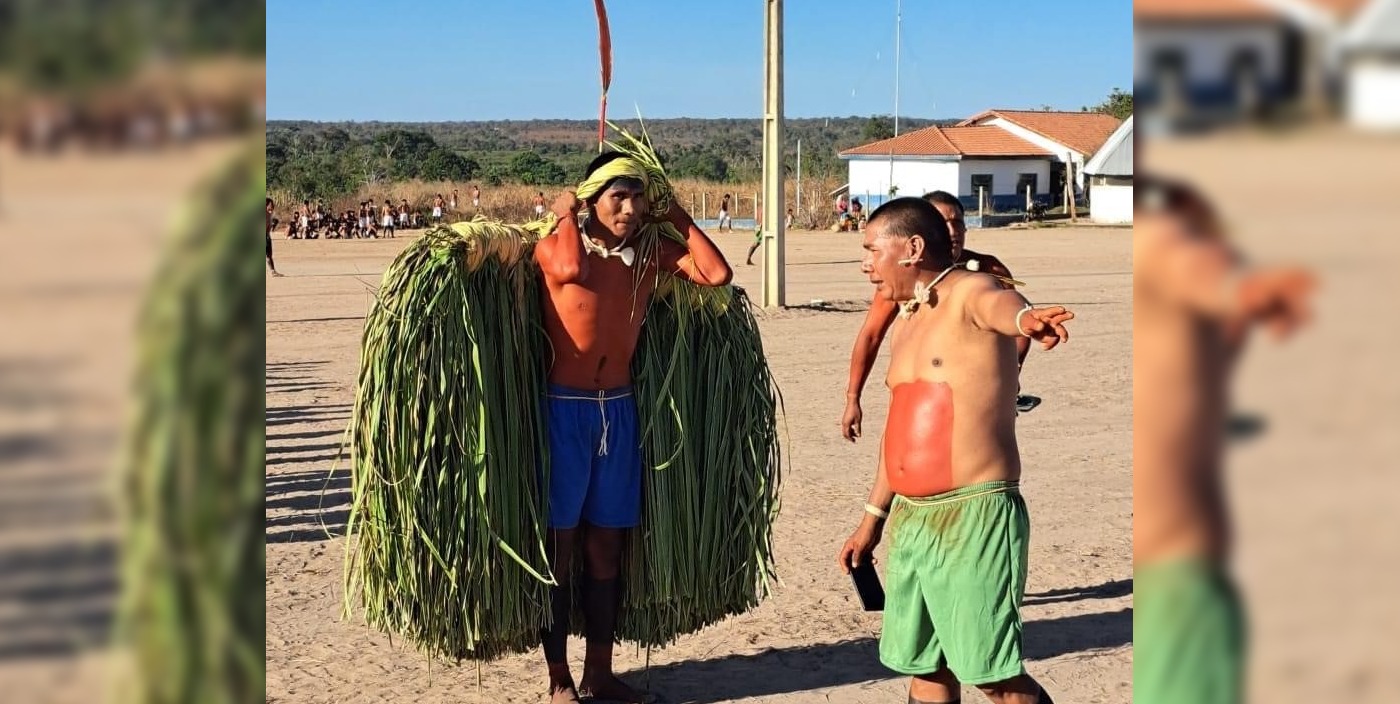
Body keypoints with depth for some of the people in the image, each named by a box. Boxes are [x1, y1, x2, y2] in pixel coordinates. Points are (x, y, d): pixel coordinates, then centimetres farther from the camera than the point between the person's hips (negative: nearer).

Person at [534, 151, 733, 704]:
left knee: (606, 548, 11)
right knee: (559, 548, 4)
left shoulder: (652, 253, 5)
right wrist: (565, 215, -12)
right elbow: (570, 270, -29)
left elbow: (718, 274, -5)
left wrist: (676, 214, 2)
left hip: (618, 409, 4)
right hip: (563, 408, -4)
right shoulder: (556, 243, -6)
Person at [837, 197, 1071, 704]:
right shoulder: (908, 319, 17)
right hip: (910, 521, 9)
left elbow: (1000, 304, -36)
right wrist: (873, 518, 27)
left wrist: (1025, 319, -60)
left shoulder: (971, 293, -10)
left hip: (975, 518, -9)